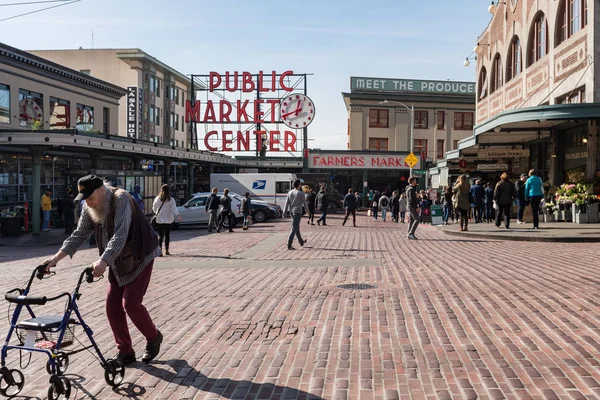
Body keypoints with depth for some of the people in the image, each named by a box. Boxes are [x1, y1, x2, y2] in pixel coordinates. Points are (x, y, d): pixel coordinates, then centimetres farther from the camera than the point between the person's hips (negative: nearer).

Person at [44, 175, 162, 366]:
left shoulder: (121, 200, -26)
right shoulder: (89, 209, -2)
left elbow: (120, 235, -37)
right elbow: (79, 234, 0)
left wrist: (104, 261, -50)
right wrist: (56, 258, -12)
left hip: (140, 257, -8)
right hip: (118, 262, 8)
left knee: (131, 303, -12)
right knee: (113, 305, 2)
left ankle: (153, 337, 13)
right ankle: (125, 352, 12)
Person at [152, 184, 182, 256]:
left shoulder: (157, 199, -3)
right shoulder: (171, 200, -5)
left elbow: (154, 209, 8)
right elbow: (174, 209, -16)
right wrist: (178, 216, -22)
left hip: (160, 220, 0)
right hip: (169, 220, 0)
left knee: (160, 235, 0)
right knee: (167, 235, 14)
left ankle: (160, 250, -16)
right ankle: (166, 250, 21)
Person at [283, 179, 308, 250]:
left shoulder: (290, 193, 5)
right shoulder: (301, 193, -10)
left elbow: (287, 203, 4)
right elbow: (304, 203, -2)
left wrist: (285, 212, 5)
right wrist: (307, 210, 14)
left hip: (291, 212, 7)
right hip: (297, 212, -7)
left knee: (297, 228, 20)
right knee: (294, 228, -8)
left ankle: (301, 242, 36)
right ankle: (289, 245, -13)